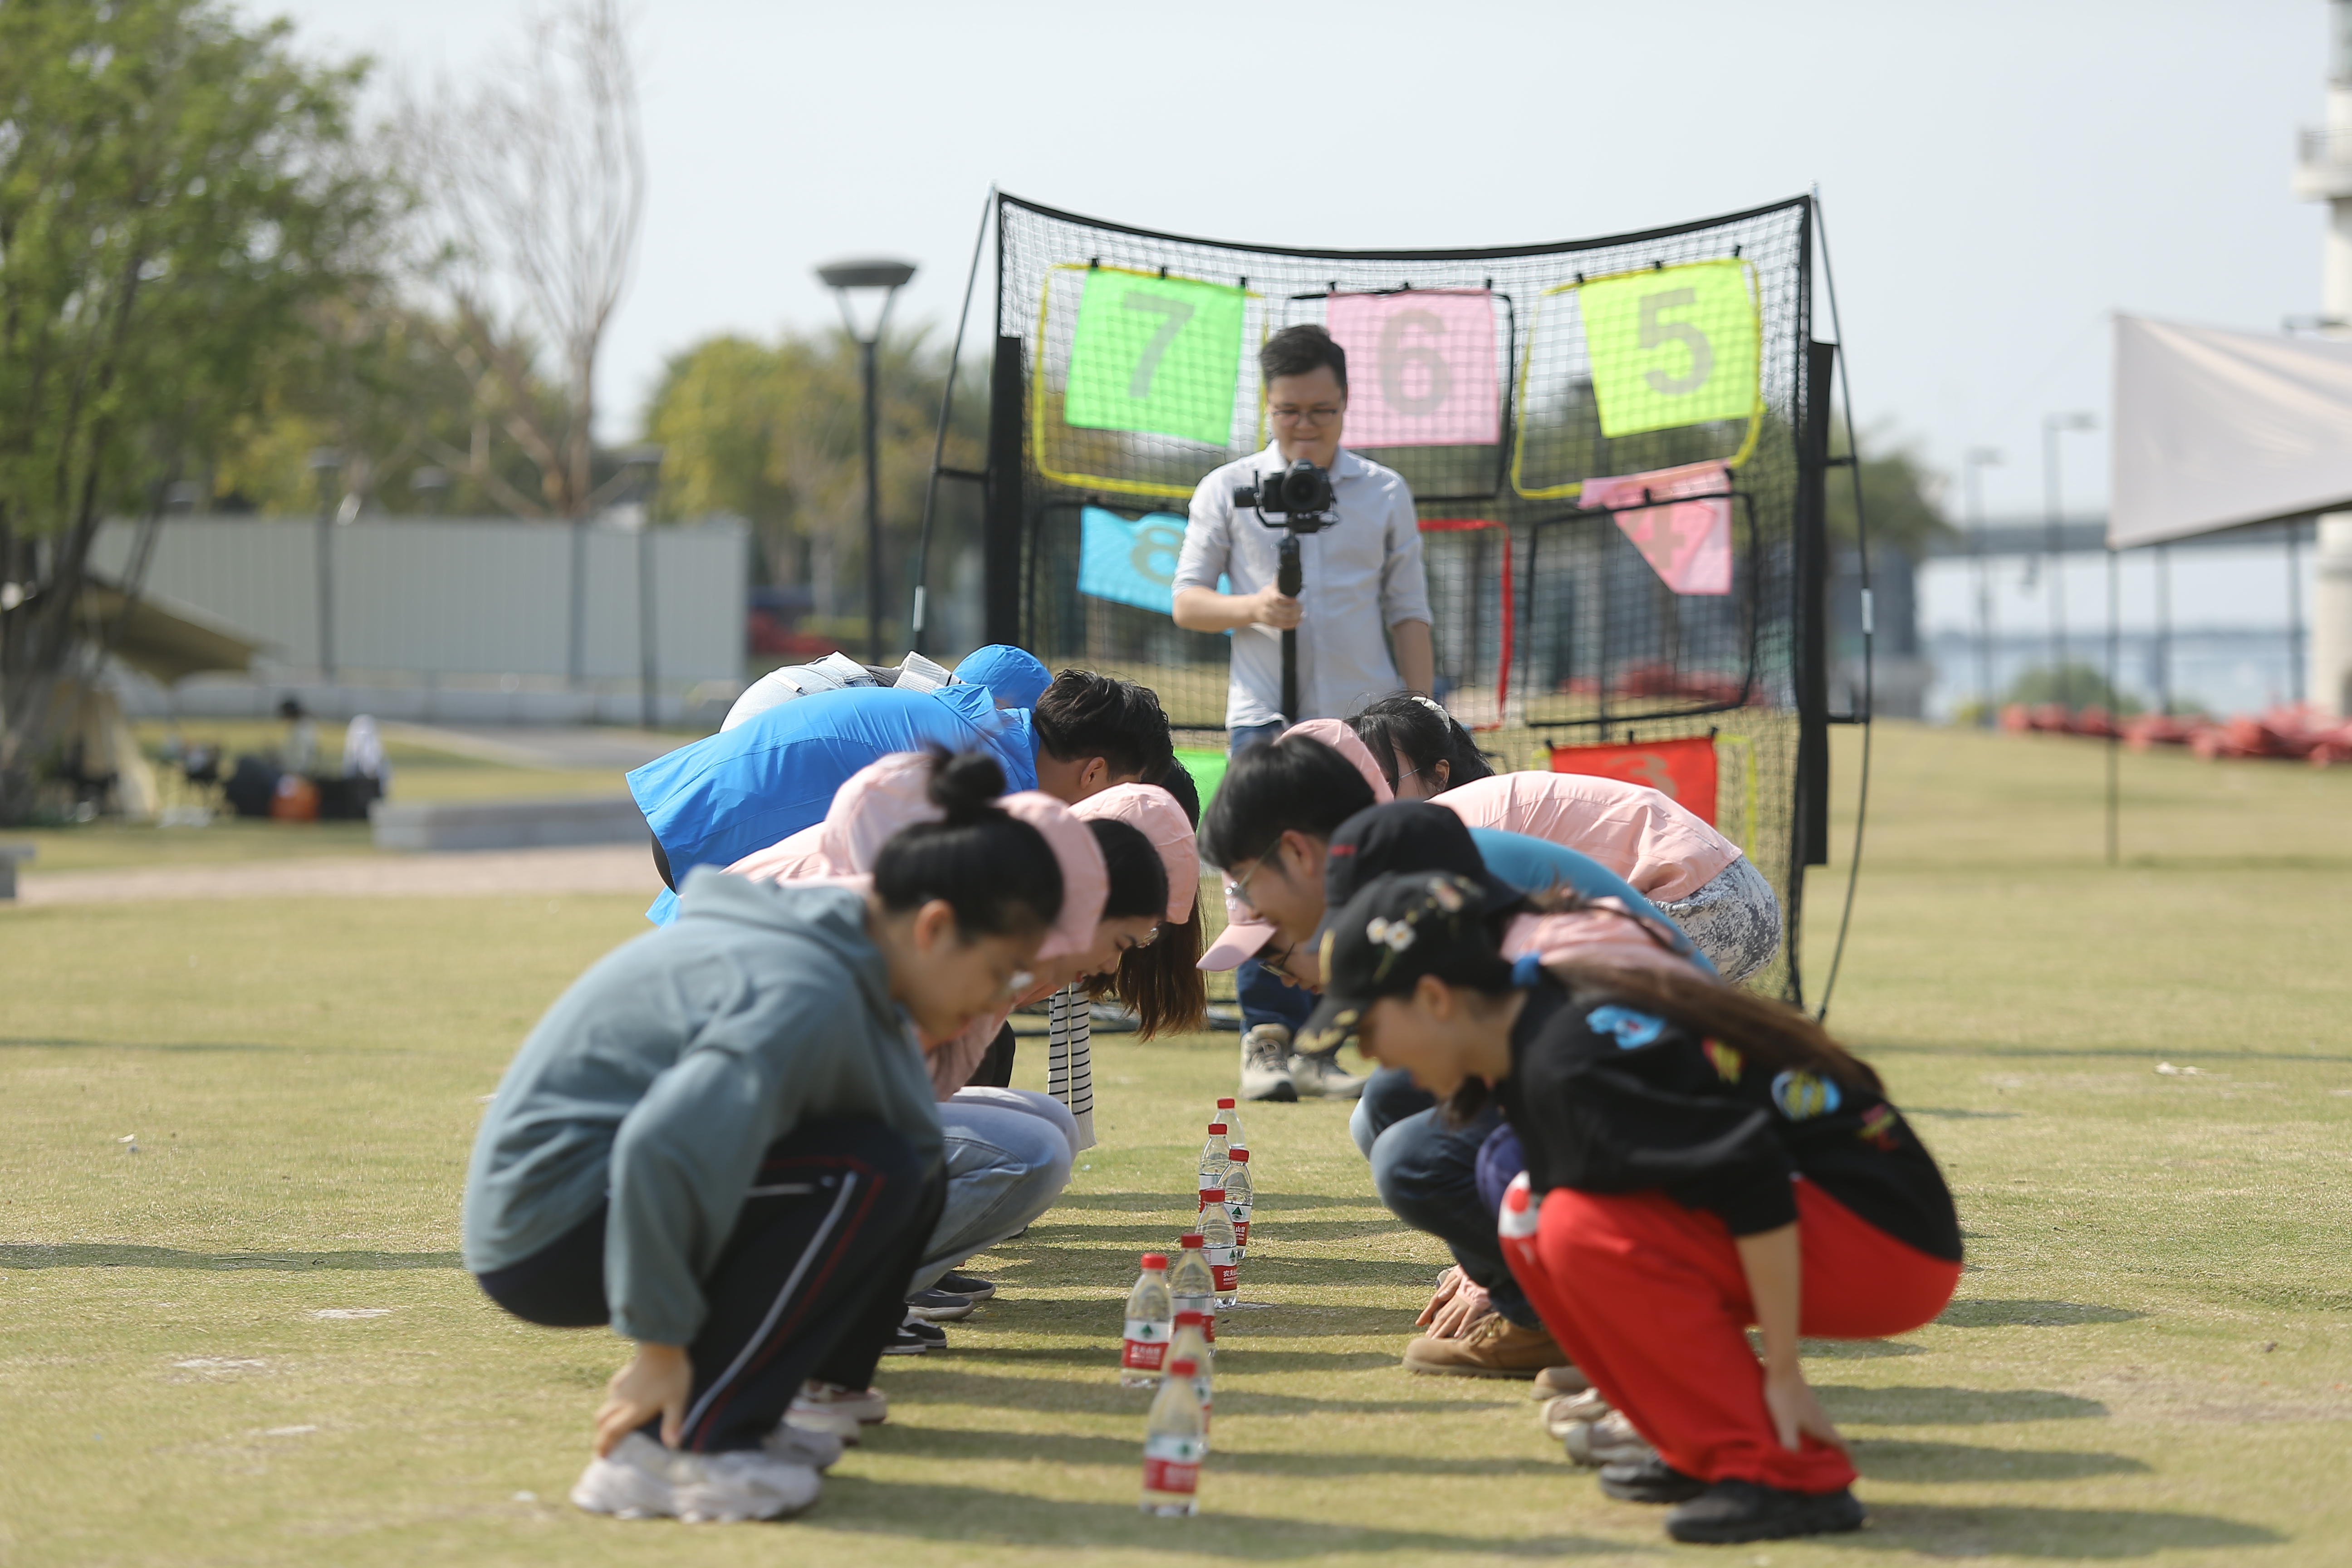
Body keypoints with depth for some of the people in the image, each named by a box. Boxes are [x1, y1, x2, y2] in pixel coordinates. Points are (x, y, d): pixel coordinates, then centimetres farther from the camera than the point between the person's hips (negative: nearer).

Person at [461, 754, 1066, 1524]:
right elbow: (665, 1149, -35)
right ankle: (671, 1448, -20)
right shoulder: (806, 996, -25)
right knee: (865, 1171, -23)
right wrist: (661, 1344, -27)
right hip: (548, 1230, -10)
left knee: (909, 1166, 6)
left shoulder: (826, 933, 7)